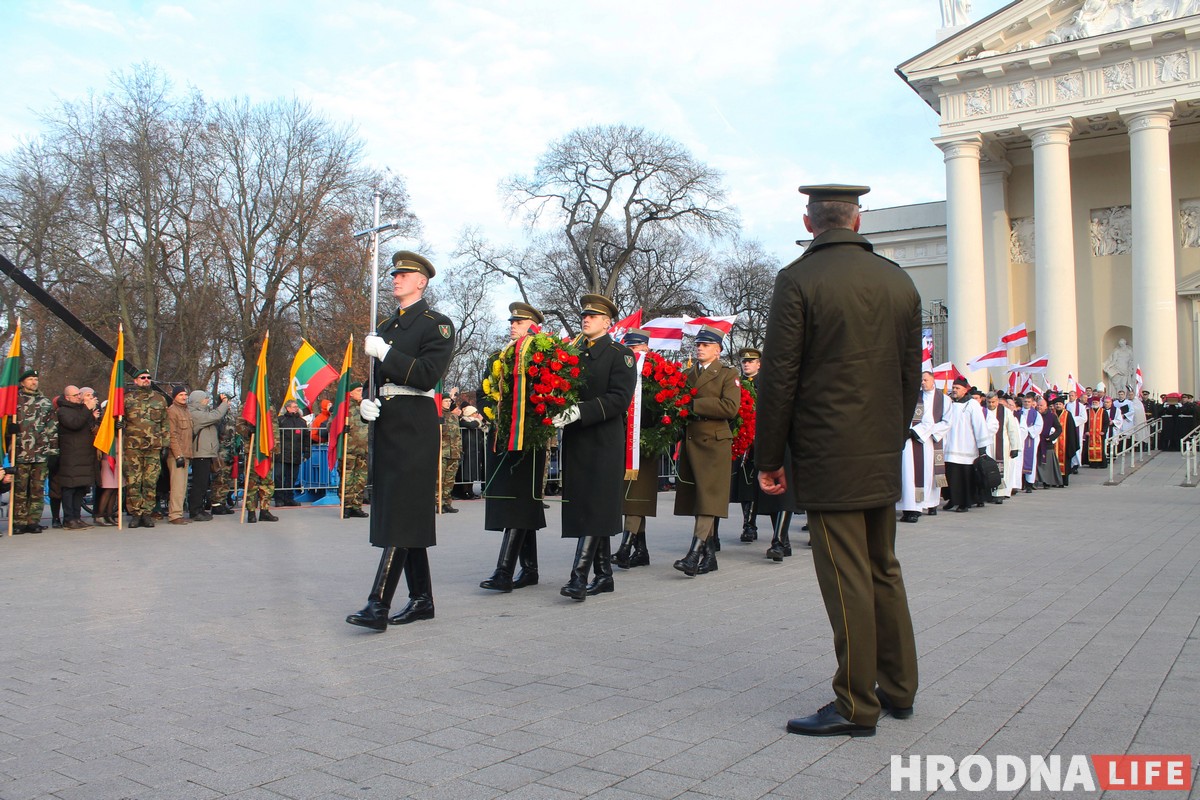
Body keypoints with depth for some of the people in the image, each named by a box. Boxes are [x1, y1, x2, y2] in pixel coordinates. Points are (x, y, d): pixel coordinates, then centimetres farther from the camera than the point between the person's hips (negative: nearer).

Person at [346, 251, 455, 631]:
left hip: (415, 425, -8)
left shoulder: (437, 324, -2)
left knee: (402, 514, -10)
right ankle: (421, 599, 18)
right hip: (386, 425, 8)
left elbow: (428, 374, -15)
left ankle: (378, 604, -13)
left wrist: (385, 352, -14)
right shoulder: (386, 326, 20)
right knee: (402, 514, 10)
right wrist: (366, 402, 3)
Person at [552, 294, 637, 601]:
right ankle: (604, 575, 19)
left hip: (604, 444, -6)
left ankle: (579, 577, -13)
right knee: (585, 508, 9)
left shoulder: (620, 354, -1)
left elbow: (619, 399, -13)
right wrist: (559, 412, -4)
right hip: (576, 443, 6)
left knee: (595, 508, -10)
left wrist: (581, 411, -22)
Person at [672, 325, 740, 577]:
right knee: (695, 500, 7)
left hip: (714, 443, -6)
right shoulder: (686, 375, 18)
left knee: (707, 500, -11)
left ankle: (694, 555, -17)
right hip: (690, 443, 6)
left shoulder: (728, 374, 2)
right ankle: (709, 555, 16)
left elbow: (730, 407, -13)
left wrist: (694, 405, -15)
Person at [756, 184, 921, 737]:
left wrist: (768, 458, -4)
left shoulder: (799, 280, -10)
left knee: (848, 582, 0)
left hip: (827, 459, -6)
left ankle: (856, 706, 10)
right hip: (883, 458, 6)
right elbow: (911, 374, 11)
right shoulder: (898, 281, 7)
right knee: (884, 571, 18)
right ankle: (898, 689, 30)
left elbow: (778, 377, -12)